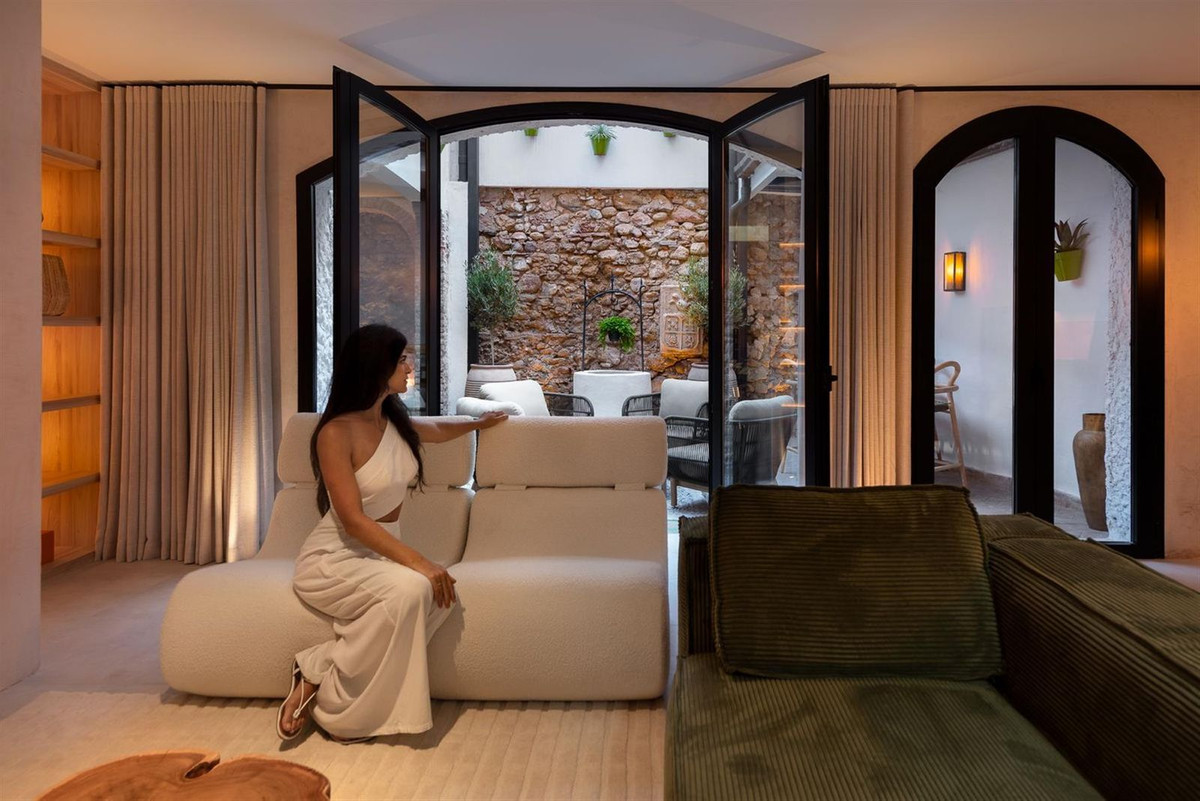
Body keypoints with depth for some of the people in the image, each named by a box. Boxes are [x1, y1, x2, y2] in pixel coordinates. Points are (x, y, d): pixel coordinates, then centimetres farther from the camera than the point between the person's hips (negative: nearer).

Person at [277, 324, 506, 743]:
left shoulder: (394, 420, 5)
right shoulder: (336, 432, -17)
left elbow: (436, 430, 30)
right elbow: (353, 521, -22)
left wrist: (478, 422, 45)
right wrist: (416, 560, -28)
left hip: (380, 552, 7)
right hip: (333, 557, -7)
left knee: (437, 593, -26)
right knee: (409, 588, -35)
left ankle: (318, 670, -15)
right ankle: (334, 707, -15)